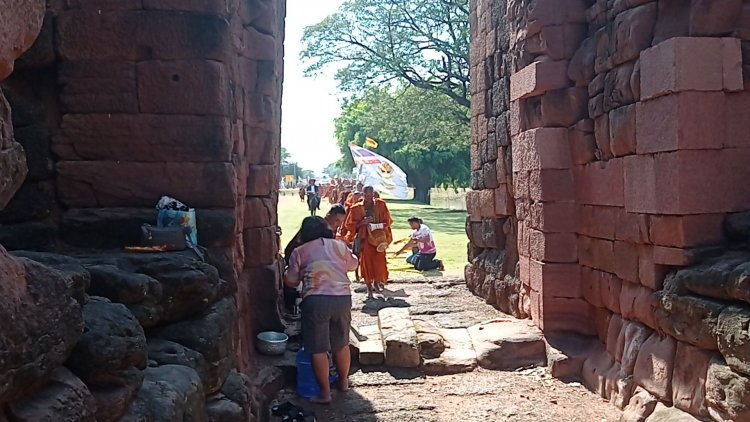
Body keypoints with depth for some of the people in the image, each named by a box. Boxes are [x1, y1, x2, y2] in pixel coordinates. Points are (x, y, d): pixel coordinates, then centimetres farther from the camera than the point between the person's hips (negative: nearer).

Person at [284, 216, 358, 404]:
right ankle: (343, 381, 35)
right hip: (342, 298, 4)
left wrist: (287, 272, 30)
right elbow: (353, 264, 28)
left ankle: (325, 393, 9)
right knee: (342, 344, 20)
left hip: (315, 300, -3)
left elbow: (291, 282, 9)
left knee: (318, 349, 5)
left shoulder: (300, 251, 7)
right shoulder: (340, 245, 13)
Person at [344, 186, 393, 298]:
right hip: (364, 238, 0)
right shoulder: (356, 208, 1)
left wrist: (378, 225, -13)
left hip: (378, 237, 0)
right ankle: (369, 288, 13)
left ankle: (377, 281, 21)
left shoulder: (381, 204, 3)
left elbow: (387, 220, 6)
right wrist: (362, 222, -13)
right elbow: (350, 224, 3)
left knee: (379, 261, -5)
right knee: (366, 262, 0)